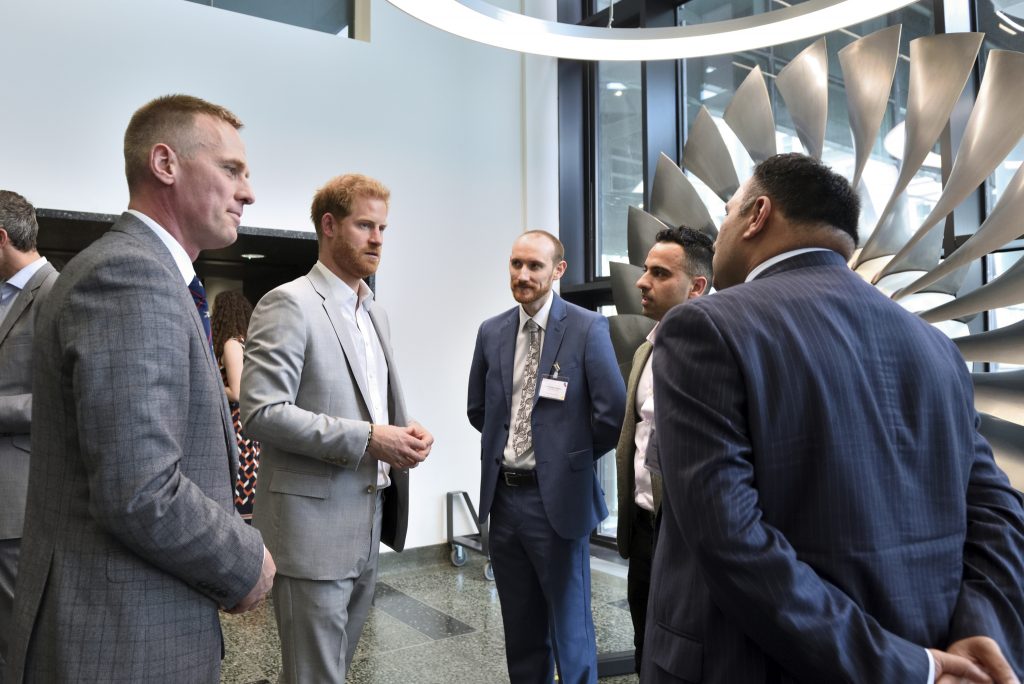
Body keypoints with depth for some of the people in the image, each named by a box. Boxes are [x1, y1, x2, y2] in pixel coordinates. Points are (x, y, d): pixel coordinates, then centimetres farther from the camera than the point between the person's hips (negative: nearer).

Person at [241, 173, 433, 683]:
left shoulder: (376, 313, 14)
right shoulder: (289, 305, -12)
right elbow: (261, 411, -20)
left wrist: (404, 431, 0)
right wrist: (367, 439, -22)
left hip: (368, 524, 8)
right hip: (314, 526, -8)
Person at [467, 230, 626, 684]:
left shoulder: (587, 328, -11)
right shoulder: (492, 332, 4)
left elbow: (613, 413, -12)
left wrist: (574, 455, -1)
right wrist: (511, 441, 8)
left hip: (557, 497, -5)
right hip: (503, 495, 5)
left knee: (569, 626, 11)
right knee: (520, 627, 19)